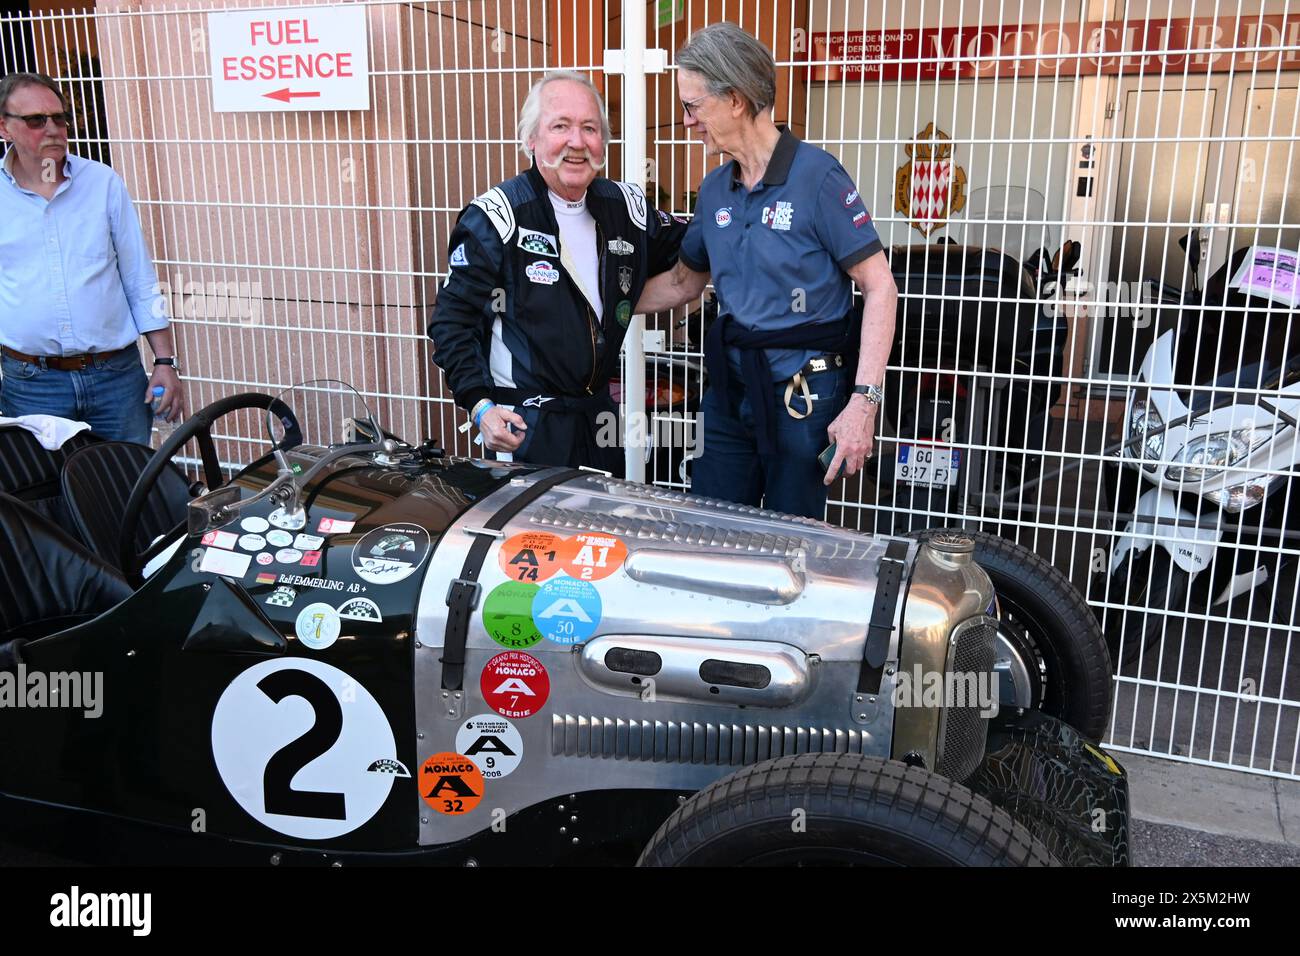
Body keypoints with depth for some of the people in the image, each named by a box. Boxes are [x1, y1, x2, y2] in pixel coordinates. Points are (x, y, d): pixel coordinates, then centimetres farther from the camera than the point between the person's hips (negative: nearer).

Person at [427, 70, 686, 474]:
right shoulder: (495, 218, -11)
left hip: (600, 418, 6)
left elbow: (685, 253, 21)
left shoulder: (626, 207, 4)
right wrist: (480, 405, -19)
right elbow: (452, 319, -9)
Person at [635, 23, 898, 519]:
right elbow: (683, 282, 20)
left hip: (804, 397, -6)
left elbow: (879, 287, -14)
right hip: (731, 389, 6)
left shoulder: (816, 175, -13)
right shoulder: (715, 189, 7)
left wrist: (863, 402, -20)